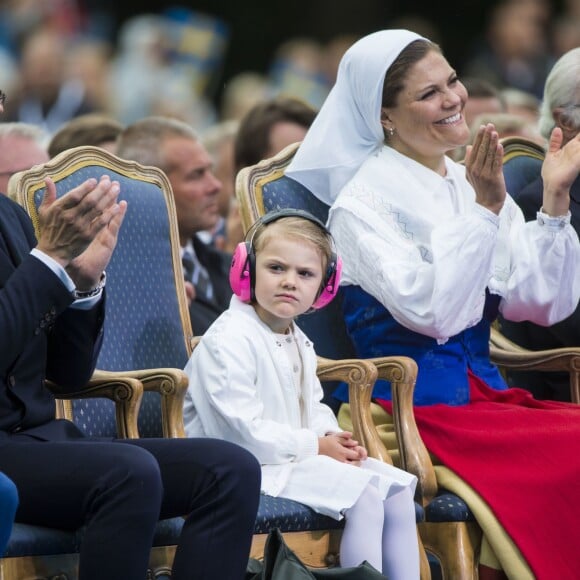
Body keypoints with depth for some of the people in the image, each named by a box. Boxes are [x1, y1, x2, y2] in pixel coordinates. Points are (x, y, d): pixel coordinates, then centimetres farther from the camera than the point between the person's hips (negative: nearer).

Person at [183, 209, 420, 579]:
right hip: (255, 466, -10)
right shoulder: (229, 341, -18)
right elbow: (244, 431, -24)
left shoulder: (299, 343, 14)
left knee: (398, 490, 2)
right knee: (365, 499, -22)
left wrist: (332, 435, 0)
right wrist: (316, 445, -16)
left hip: (302, 456, 10)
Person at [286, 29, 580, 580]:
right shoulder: (363, 201, -4)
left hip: (485, 392, 6)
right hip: (415, 404, -6)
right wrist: (483, 210, -21)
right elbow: (432, 311, -18)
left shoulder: (475, 184, 14)